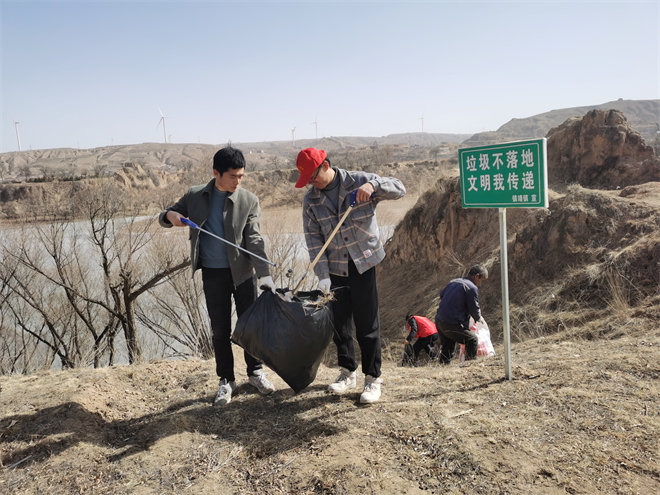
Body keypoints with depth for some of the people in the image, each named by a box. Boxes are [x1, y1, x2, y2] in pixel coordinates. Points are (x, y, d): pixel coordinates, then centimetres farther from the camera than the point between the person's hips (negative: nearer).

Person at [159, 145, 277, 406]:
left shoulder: (249, 200, -6)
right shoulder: (195, 196, -1)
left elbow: (254, 240, -11)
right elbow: (164, 218, 11)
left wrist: (265, 275, -21)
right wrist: (170, 215, -15)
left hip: (243, 272, -1)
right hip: (213, 274, 1)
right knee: (220, 330, 8)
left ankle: (255, 372, 30)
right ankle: (226, 381, 25)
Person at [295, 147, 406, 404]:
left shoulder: (358, 181, -5)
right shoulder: (311, 200, 1)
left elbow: (399, 188, -7)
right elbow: (313, 239, -2)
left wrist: (373, 185, -28)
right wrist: (322, 275, -11)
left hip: (363, 264, -3)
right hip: (335, 269, 3)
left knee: (367, 323, 0)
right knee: (339, 322, 11)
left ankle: (373, 378, 14)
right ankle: (348, 372, 29)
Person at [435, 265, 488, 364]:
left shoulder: (454, 281, 14)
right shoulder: (472, 288, -10)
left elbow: (441, 294, 28)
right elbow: (474, 308, -5)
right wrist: (479, 318, 16)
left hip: (439, 321, 9)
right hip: (452, 325, -8)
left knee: (447, 345, 23)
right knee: (472, 339, 5)